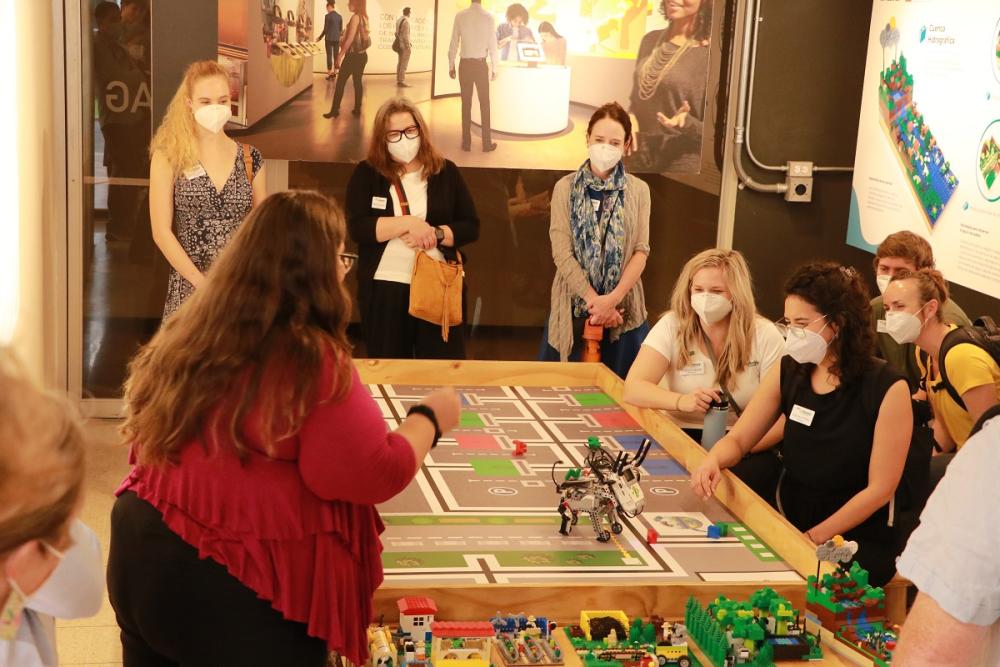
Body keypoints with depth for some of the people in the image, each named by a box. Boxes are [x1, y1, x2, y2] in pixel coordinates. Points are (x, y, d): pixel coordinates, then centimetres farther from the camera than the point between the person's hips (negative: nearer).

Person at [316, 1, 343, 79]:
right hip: (337, 39, 5)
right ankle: (335, 72, 12)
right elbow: (341, 29, 10)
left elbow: (325, 29, -10)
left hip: (329, 38, -5)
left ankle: (330, 73, 0)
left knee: (329, 56, 0)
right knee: (336, 55, 8)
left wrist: (320, 37, 1)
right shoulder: (339, 16, 5)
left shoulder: (328, 16, -11)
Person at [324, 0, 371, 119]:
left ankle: (335, 110, 0)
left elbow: (350, 39, -19)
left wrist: (339, 56, -16)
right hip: (362, 55, 8)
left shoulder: (355, 17, -15)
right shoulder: (364, 17, 9)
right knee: (357, 82, 12)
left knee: (340, 83, -2)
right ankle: (357, 109, 13)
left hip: (352, 55, -8)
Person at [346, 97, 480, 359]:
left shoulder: (446, 171, 6)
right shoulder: (366, 174, 1)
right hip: (384, 288, -1)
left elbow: (471, 226, 3)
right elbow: (358, 228, -11)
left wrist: (435, 234, -14)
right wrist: (408, 223, -19)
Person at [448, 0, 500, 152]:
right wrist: (494, 68, 4)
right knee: (484, 103, 8)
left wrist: (451, 65, 9)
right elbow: (492, 44, -5)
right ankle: (487, 143, 10)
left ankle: (466, 143, 11)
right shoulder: (488, 17, -8)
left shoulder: (460, 16, -4)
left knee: (466, 103, 8)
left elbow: (454, 43, 0)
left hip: (465, 64, 1)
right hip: (481, 64, -1)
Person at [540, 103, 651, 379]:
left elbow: (641, 251, -3)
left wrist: (612, 299, -16)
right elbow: (562, 253, -7)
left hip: (623, 308, 1)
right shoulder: (565, 188, 1)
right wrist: (594, 301, -15)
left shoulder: (638, 190, 4)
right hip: (574, 305, 0)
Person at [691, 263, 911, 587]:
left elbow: (879, 489, -13)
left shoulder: (887, 388, -15)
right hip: (788, 523, 5)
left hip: (859, 542, -5)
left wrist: (814, 537, -14)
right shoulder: (788, 372, 1)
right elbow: (737, 440, 6)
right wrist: (713, 460, -17)